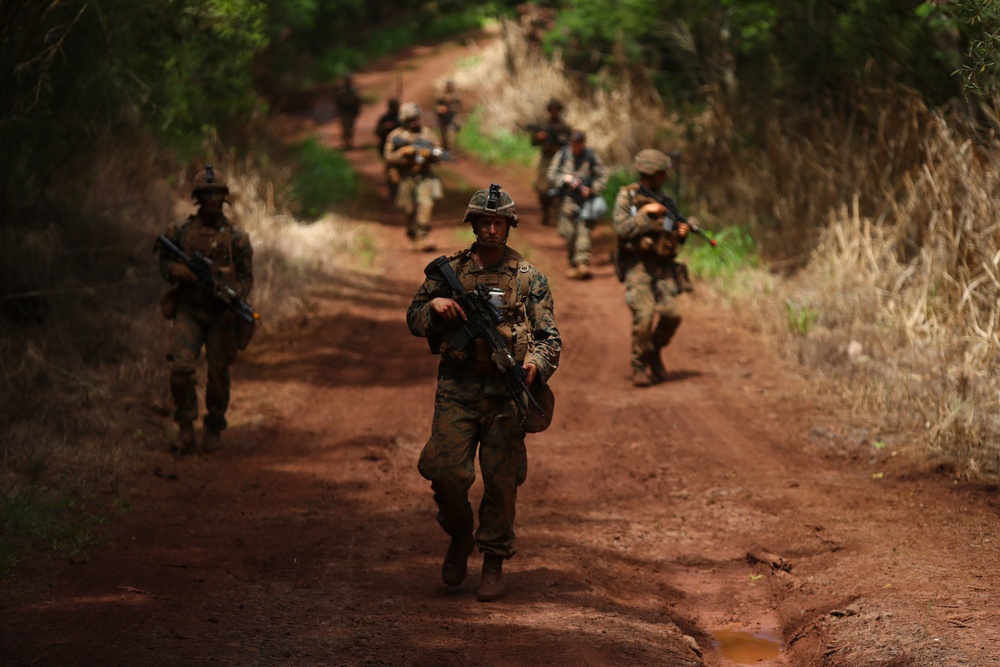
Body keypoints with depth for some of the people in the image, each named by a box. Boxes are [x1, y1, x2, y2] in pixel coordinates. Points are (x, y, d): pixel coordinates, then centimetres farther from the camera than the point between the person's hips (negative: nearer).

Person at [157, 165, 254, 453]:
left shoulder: (237, 238, 3)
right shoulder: (180, 231, 3)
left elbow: (246, 277, 6)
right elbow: (164, 262, 13)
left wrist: (232, 294, -14)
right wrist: (177, 271, -9)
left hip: (222, 313, 0)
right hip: (188, 310, 0)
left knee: (218, 375, 3)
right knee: (180, 367, -16)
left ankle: (214, 430, 21)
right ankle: (185, 428, -3)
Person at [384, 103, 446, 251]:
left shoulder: (427, 132, 9)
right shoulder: (395, 136, 4)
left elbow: (438, 154, 8)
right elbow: (389, 159, -4)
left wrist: (429, 153, -14)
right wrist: (404, 152, -17)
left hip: (425, 177, 0)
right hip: (407, 178, 0)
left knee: (426, 205, -19)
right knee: (410, 211, 6)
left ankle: (423, 237, -23)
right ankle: (413, 235, 31)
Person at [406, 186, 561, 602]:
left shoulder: (529, 278, 6)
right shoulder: (449, 270, 10)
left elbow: (550, 337, 4)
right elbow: (414, 320, 15)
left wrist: (536, 364, -17)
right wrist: (435, 306, -7)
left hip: (506, 392, -1)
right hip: (456, 389, 1)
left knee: (501, 480, 0)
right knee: (445, 470, -11)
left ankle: (494, 565, 14)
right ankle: (460, 534, 19)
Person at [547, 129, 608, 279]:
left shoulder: (591, 156, 1)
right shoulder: (562, 155, 3)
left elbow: (603, 177, 4)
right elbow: (551, 175, 3)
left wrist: (591, 189, -11)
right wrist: (566, 178, -15)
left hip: (586, 199, -2)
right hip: (568, 199, 2)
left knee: (583, 229, -15)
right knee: (569, 233, 0)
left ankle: (583, 263, -22)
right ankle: (573, 264, 12)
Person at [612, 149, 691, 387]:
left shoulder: (664, 200, 15)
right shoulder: (626, 196, 1)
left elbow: (672, 236, 22)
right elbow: (622, 229, -11)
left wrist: (681, 232, 0)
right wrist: (645, 212, -15)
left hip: (663, 267, 5)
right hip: (637, 266, -5)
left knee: (670, 315, -9)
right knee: (645, 316, -17)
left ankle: (654, 352, 18)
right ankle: (640, 367, -4)